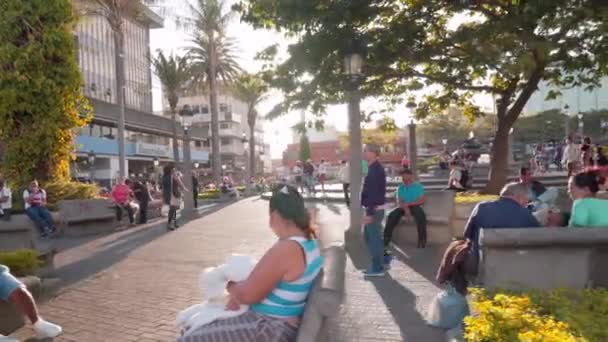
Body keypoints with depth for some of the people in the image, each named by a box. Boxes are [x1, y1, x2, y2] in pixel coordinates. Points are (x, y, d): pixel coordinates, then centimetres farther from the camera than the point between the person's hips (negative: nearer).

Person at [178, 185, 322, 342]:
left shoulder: (286, 249, -28)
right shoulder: (308, 243, 2)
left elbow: (248, 294, -22)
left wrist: (231, 286, -1)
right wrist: (238, 293, -1)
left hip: (270, 329, -10)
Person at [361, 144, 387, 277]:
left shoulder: (375, 169, -19)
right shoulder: (373, 168, 13)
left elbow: (374, 192, -23)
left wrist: (370, 213, -23)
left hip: (374, 209, -10)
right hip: (373, 209, 10)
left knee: (374, 238, -1)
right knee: (369, 236, 18)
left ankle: (377, 268, 10)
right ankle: (379, 263, 29)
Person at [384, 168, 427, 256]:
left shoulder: (418, 186, 2)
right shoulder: (401, 187, 10)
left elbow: (421, 201, -7)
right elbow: (400, 202, 1)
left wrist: (408, 204, -16)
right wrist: (405, 207, -21)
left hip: (415, 206, -3)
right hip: (403, 207, 3)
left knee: (421, 216, -36)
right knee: (392, 216, -24)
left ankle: (422, 240, -30)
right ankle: (386, 239, -22)